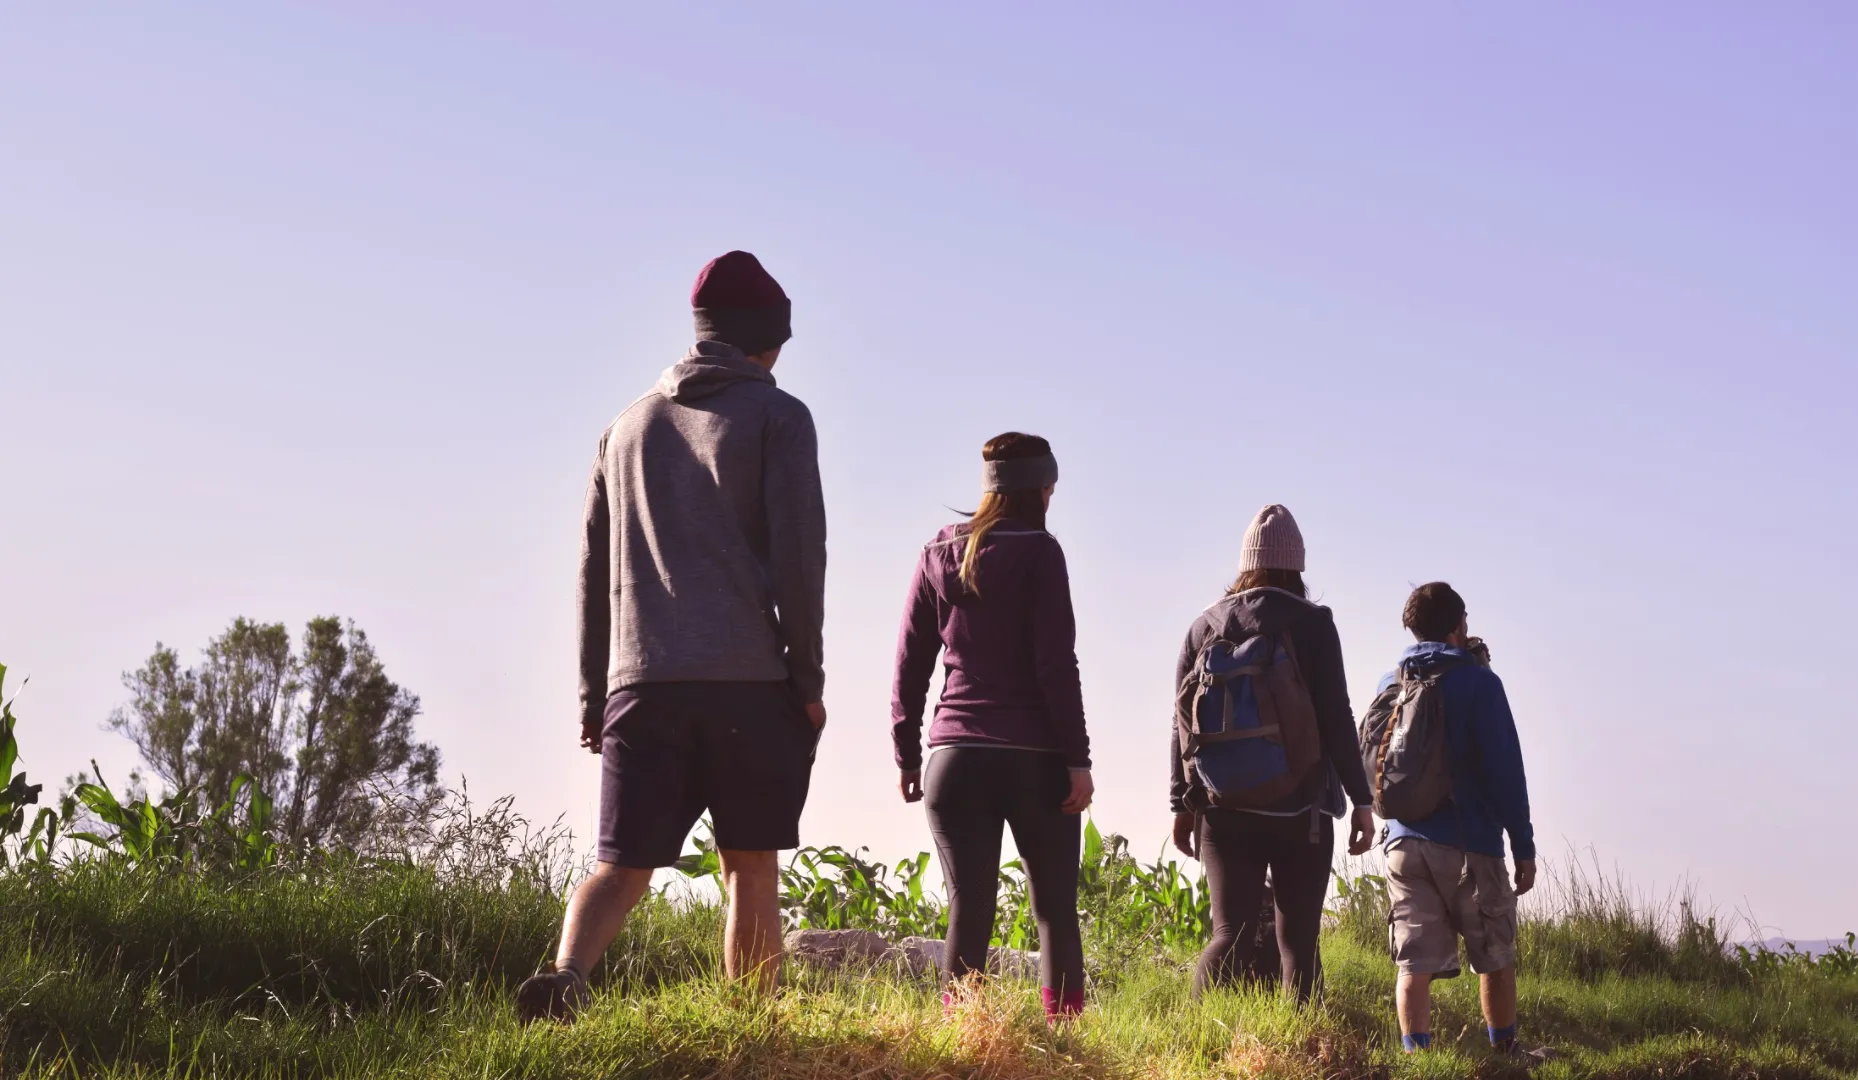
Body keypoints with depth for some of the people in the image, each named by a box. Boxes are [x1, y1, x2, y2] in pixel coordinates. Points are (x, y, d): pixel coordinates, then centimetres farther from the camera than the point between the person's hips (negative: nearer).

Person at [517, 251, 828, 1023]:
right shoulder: (777, 416, 4)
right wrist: (808, 678, 0)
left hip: (641, 683, 3)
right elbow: (798, 553, -6)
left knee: (621, 867, 0)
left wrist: (593, 695, 19)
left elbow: (594, 571, 18)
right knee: (751, 870, 5)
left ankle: (564, 976, -27)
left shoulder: (629, 425, 20)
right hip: (749, 680, -3)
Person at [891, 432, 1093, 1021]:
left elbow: (909, 665, 11)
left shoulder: (937, 554, 11)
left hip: (955, 756, 4)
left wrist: (907, 757, 15)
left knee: (968, 908, 3)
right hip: (1034, 757, -3)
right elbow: (1056, 664, -8)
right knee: (1056, 909, 6)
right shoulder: (1038, 551, -3)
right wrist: (1077, 759, -7)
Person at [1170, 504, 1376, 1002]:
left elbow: (1182, 723, 7)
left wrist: (1183, 803, 13)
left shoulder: (1206, 624, 7)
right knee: (1297, 941, 4)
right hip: (1300, 808, -3)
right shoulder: (1312, 624, -3)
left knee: (1230, 935, 2)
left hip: (1224, 809, 3)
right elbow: (1335, 717, -7)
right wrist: (1361, 800, -1)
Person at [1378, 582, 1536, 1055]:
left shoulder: (1389, 685, 9)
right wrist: (1524, 846, -3)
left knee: (1415, 963, 0)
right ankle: (1504, 1055, 21)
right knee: (1495, 959, 12)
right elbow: (1505, 770, -10)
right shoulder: (1479, 682, -6)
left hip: (1404, 843, 4)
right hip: (1468, 843, -4)